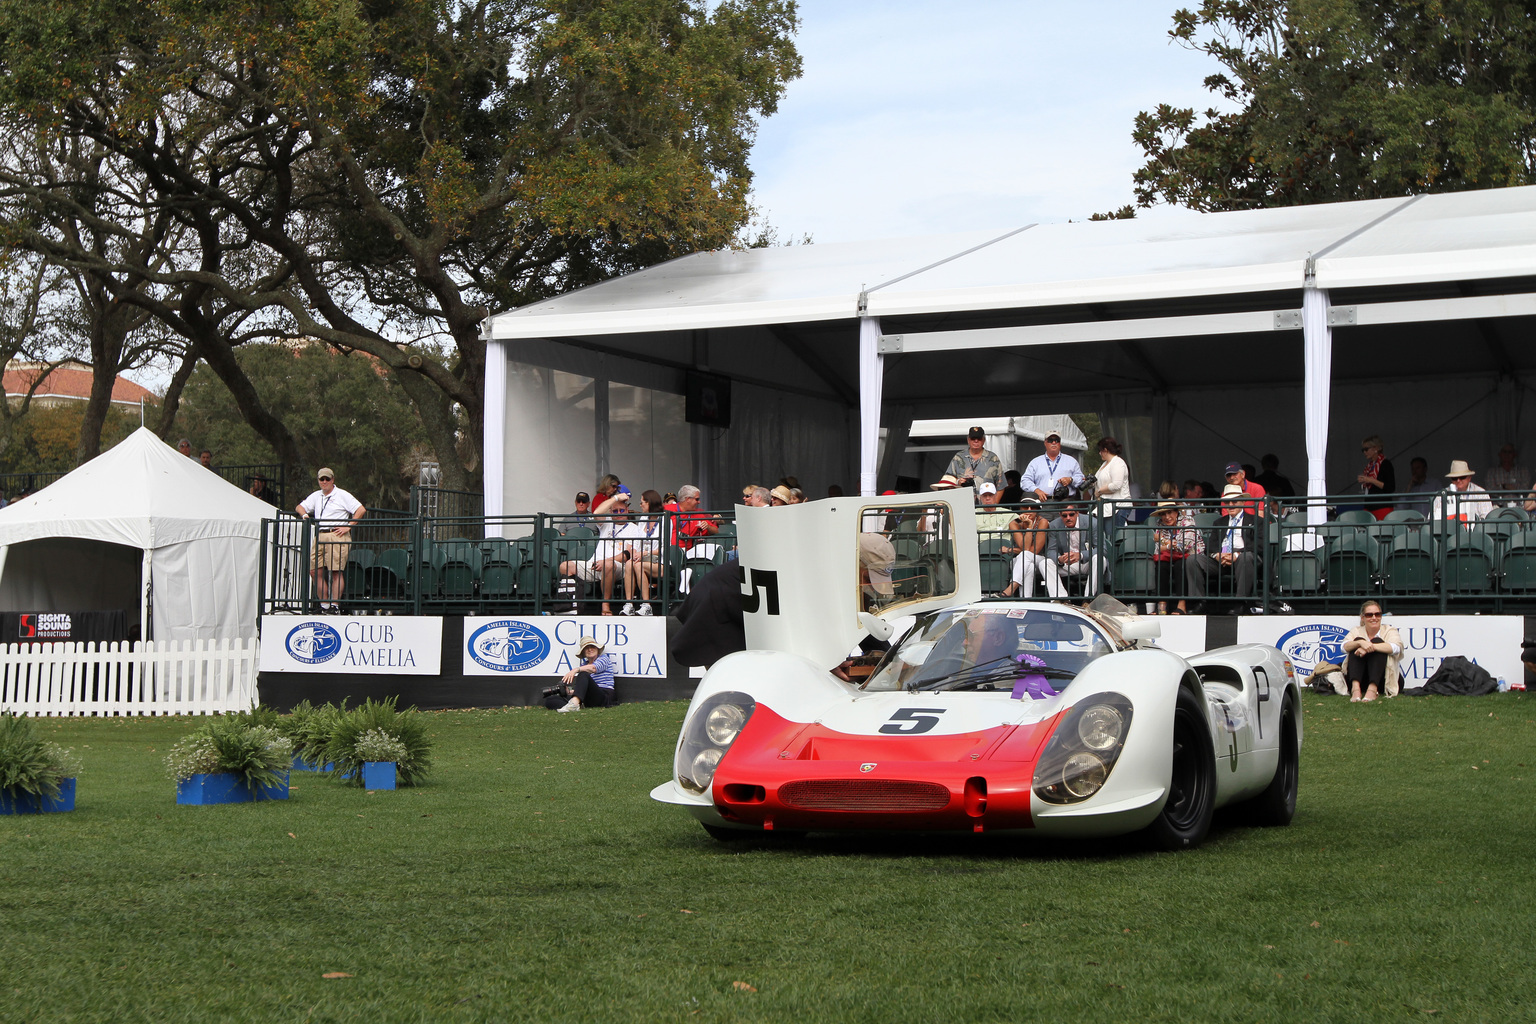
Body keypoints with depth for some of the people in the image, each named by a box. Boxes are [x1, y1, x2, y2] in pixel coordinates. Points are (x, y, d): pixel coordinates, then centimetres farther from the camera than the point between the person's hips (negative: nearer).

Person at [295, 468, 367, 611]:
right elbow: (300, 507, 30)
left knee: (336, 572, -10)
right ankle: (324, 603, 3)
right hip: (320, 537, 6)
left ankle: (335, 604, -10)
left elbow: (361, 510, -3)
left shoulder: (342, 495, 3)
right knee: (315, 570, -1)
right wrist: (305, 515, 7)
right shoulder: (316, 496, 21)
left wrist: (348, 527, -8)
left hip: (337, 536, -6)